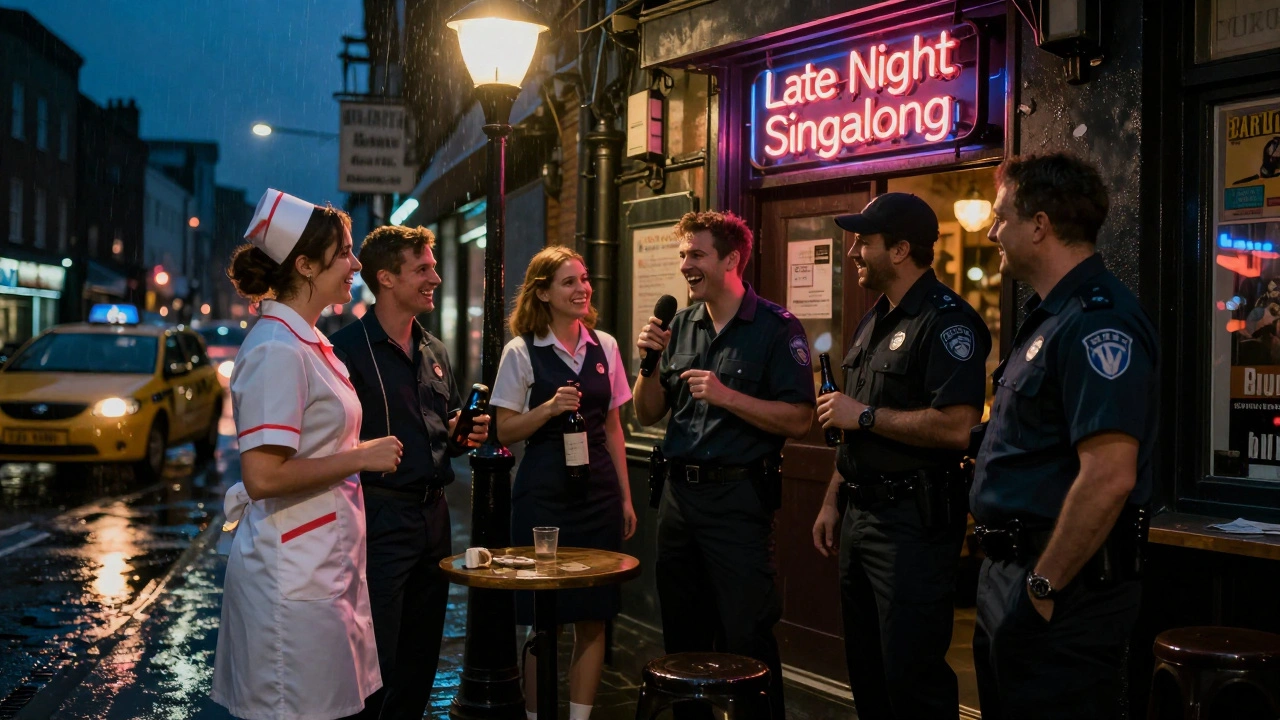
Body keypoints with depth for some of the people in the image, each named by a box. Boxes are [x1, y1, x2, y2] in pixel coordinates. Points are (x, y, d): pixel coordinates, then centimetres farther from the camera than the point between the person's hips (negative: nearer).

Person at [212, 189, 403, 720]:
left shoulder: (307, 342, 13)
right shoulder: (278, 350, -17)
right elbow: (262, 476, -23)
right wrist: (361, 458, -16)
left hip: (326, 565, 10)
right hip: (295, 575, -10)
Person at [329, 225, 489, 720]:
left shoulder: (433, 351, 14)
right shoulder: (348, 349, -11)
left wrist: (466, 434, 4)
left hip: (433, 515, 8)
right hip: (380, 518, -8)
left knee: (421, 659, 16)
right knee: (375, 665, -2)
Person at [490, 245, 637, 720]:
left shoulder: (604, 346, 7)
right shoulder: (522, 351, -3)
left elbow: (612, 427, 13)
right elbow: (505, 431, -3)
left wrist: (625, 497, 11)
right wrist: (551, 407, -19)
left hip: (598, 491, 4)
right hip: (543, 494, -3)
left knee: (594, 617, 5)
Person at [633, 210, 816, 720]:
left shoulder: (776, 329, -8)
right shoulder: (681, 326, 10)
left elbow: (798, 421, -14)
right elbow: (648, 414, 12)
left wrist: (726, 396, -21)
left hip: (738, 496, -6)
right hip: (679, 493, 6)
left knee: (746, 639, 0)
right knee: (683, 637, 15)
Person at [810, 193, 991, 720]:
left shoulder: (946, 321, -15)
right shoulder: (873, 323, 15)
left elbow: (958, 427, -27)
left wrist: (866, 414, -18)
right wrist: (833, 501, 18)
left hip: (914, 522, -9)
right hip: (861, 517, 10)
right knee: (866, 672, 17)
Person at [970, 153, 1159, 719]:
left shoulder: (1097, 320, -20)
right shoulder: (1052, 315, 13)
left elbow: (1110, 476, -28)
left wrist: (1045, 586, -21)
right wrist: (1012, 576, 17)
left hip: (1062, 592, -10)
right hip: (1008, 574, 10)